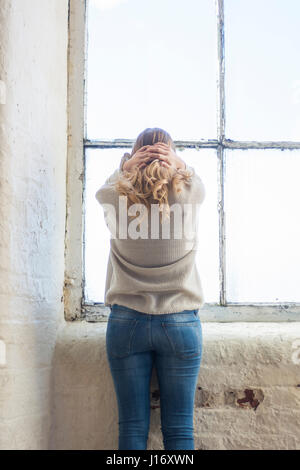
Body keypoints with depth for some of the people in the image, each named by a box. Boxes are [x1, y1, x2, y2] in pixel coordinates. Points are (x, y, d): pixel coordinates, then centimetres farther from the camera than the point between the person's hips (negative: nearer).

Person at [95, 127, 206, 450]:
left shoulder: (116, 197, -5)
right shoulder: (189, 194, -6)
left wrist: (125, 168, 0)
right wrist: (179, 165, -2)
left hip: (126, 322, 1)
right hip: (181, 322, 0)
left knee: (132, 428, 5)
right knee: (179, 430, 5)